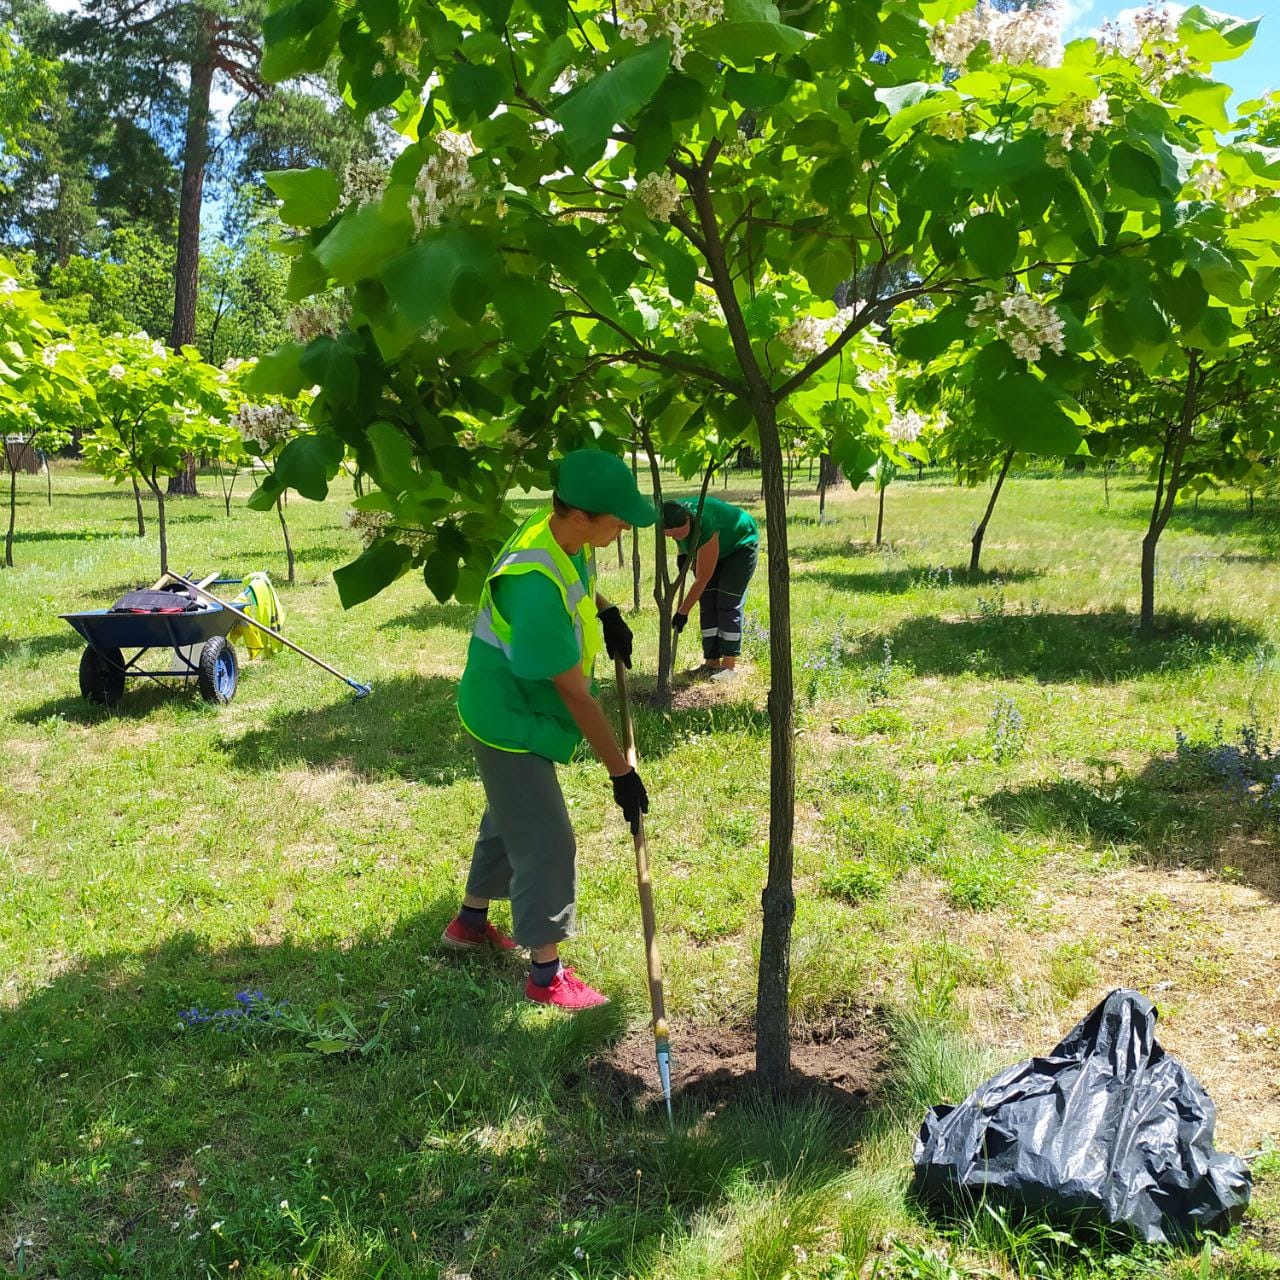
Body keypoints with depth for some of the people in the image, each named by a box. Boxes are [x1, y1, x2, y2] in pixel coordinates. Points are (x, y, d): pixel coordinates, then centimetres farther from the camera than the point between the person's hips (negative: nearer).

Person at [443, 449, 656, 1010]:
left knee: (510, 818, 25)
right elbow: (575, 694, -30)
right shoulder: (537, 588, -37)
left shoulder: (558, 531, -10)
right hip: (510, 722, -10)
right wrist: (621, 771, -23)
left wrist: (606, 612, 2)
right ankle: (546, 973, 13)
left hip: (524, 711, 10)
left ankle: (470, 921, 45)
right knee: (546, 843, -2)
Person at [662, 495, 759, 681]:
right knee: (707, 603, -2)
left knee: (728, 604, -14)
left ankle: (729, 665, -12)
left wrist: (682, 612, -29)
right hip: (710, 547, 7)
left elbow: (702, 579, -34)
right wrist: (683, 554, -1)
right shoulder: (675, 516, -24)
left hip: (740, 545, -7)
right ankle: (711, 661, 0)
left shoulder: (704, 527, -43)